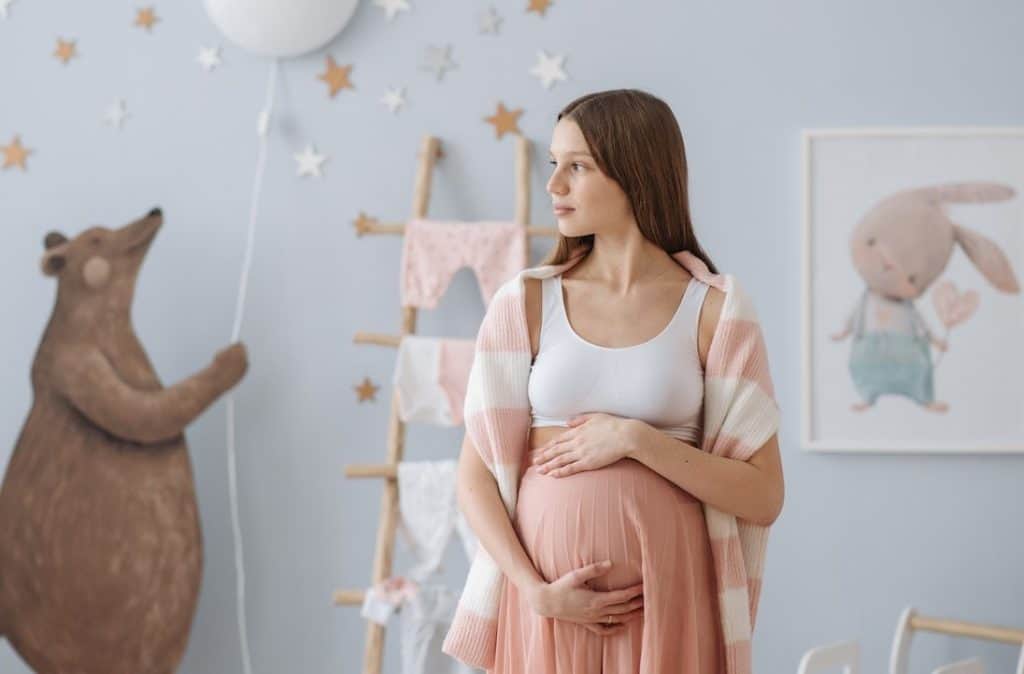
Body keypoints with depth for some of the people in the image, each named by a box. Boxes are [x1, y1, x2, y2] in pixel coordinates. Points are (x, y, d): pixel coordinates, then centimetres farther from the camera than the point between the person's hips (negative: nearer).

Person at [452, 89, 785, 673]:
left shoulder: (711, 312, -2)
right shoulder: (529, 302, 2)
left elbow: (764, 498, -4)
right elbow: (476, 475, 1)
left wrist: (636, 439, -13)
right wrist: (536, 590, -11)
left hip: (664, 594, -1)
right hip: (549, 593, 1)